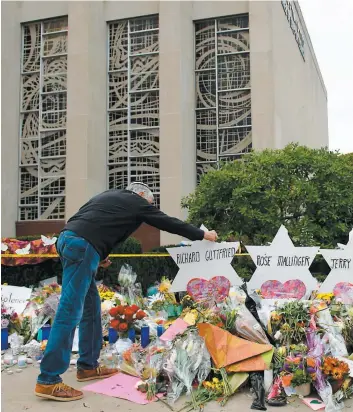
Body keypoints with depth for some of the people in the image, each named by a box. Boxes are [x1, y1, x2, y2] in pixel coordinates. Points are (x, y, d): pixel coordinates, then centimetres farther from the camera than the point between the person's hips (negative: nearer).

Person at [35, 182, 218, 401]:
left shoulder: (111, 195, 30)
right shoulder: (136, 201, 10)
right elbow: (169, 223, 15)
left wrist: (99, 254, 22)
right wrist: (203, 234, 26)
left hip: (68, 238, 9)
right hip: (82, 245, -9)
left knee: (91, 306, 16)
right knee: (70, 312, -10)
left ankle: (88, 366, 22)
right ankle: (48, 381, -8)